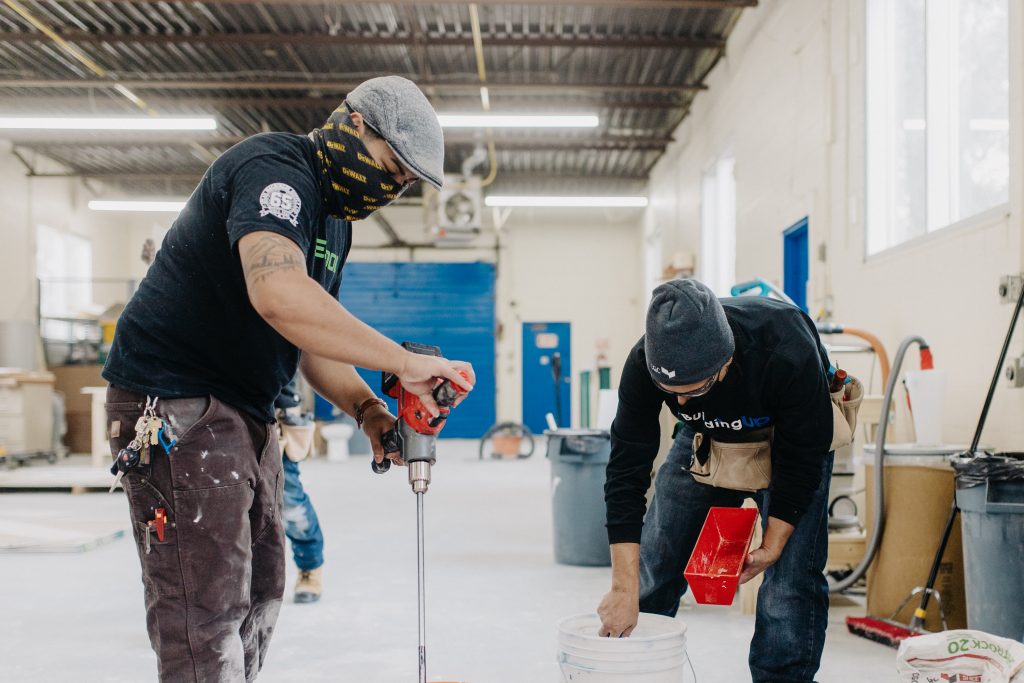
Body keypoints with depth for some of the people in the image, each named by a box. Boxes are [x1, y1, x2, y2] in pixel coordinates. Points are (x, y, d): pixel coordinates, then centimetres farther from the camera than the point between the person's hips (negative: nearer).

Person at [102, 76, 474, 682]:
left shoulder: (334, 218, 13)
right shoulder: (272, 168, -18)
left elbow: (313, 336, 13)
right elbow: (279, 294, -37)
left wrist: (367, 410, -5)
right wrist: (405, 362, -33)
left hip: (247, 414, 10)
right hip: (176, 405, -10)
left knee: (261, 593, 15)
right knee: (208, 608, -9)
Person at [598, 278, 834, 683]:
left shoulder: (788, 355, -40)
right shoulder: (644, 365, -32)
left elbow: (802, 460, -24)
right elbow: (626, 472, -28)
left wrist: (771, 547, -21)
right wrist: (624, 588, -30)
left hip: (787, 441, -2)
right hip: (705, 441, 3)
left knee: (791, 578, -13)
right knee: (652, 570, 2)